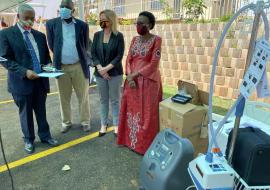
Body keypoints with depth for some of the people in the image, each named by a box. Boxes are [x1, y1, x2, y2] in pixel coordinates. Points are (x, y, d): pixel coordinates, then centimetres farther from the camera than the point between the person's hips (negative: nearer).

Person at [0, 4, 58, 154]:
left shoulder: (40, 35, 10)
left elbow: (46, 56, 15)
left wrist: (48, 65, -7)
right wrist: (24, 71, -21)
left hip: (40, 80, 4)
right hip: (22, 81, -3)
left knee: (41, 110, 14)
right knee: (25, 112, 11)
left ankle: (45, 135, 30)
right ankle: (28, 140, 29)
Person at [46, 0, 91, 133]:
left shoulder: (82, 25, 1)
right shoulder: (52, 24, 2)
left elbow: (85, 46, 7)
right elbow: (51, 45, 6)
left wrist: (80, 57, 9)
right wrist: (59, 56, 9)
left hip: (79, 66, -1)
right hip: (61, 67, 1)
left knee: (83, 96, 7)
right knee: (64, 97, 11)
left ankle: (85, 121, 22)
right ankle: (66, 122, 27)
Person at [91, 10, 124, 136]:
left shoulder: (118, 36, -4)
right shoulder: (97, 35, 6)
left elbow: (119, 55, -9)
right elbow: (93, 53, 2)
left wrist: (107, 68, -16)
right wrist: (100, 68, -12)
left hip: (115, 73, -3)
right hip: (100, 73, 3)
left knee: (115, 100, 5)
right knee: (103, 100, 11)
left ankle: (116, 125, 18)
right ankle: (103, 124, 24)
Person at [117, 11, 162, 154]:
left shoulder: (156, 40, -8)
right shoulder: (135, 39, 10)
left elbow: (153, 64, -14)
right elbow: (129, 60, 6)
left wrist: (135, 74, -14)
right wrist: (129, 77, -10)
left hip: (148, 82, -6)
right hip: (132, 81, 6)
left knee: (146, 114, 2)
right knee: (131, 110, 13)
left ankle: (144, 145, 19)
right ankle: (130, 139, 30)